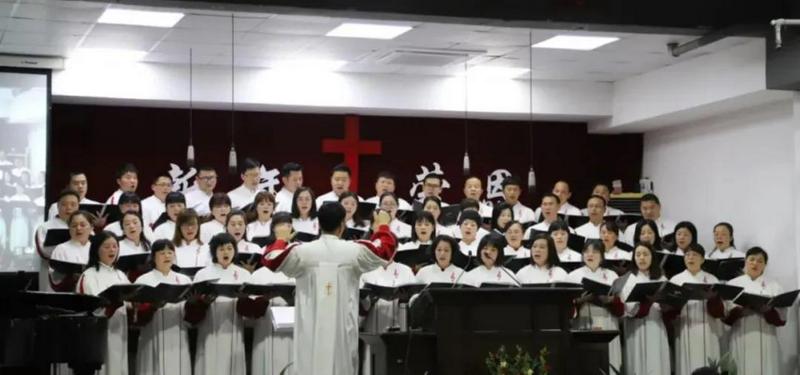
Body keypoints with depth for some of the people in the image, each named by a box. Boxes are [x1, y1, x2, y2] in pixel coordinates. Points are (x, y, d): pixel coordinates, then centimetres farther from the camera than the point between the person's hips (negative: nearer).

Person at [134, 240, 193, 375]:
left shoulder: (184, 280, 14)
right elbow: (138, 316, -7)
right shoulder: (143, 281, 3)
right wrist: (153, 305, -26)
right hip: (154, 343, -3)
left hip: (179, 343, 3)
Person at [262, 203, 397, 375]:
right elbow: (385, 249, 12)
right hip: (343, 328, 0)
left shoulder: (301, 252, -7)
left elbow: (271, 259, 7)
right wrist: (383, 226, 32)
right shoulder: (355, 251, -4)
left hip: (310, 330, 0)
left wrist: (280, 239, 27)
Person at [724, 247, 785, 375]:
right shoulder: (732, 285, 9)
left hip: (766, 341, 0)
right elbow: (724, 315, 2)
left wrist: (768, 310, -17)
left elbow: (781, 317, 2)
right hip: (741, 340, 0)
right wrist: (737, 311, -17)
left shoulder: (774, 286, 11)